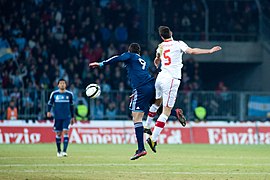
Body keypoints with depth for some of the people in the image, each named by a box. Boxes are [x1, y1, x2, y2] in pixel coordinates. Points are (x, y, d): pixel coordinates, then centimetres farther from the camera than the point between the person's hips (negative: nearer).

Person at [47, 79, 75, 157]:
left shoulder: (69, 94, 5)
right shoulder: (54, 94, 1)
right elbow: (50, 103, 6)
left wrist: (72, 117, 17)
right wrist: (48, 111, -12)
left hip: (67, 117, 0)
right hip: (57, 117, 0)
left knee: (65, 132, -13)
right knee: (58, 133, 4)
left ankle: (64, 151, -16)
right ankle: (58, 151, 20)